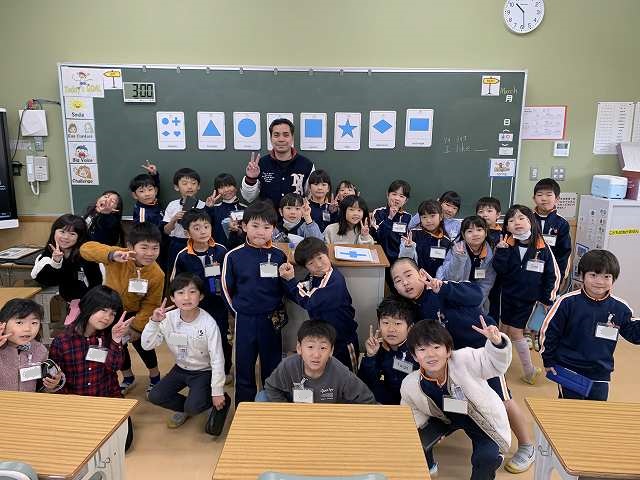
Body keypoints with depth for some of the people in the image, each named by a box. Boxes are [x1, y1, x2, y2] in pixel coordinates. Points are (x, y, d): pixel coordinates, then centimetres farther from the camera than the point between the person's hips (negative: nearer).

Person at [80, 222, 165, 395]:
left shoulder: (157, 275, -29)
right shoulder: (118, 258, -32)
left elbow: (150, 305, -18)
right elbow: (86, 249, -39)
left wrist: (137, 327, -16)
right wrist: (111, 255, -55)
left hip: (135, 312, -1)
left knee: (141, 343, 5)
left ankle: (155, 376, 32)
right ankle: (128, 377, 40)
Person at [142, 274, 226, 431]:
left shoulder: (208, 323, -26)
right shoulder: (169, 318, -14)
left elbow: (217, 359, -21)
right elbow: (147, 345, -13)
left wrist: (217, 392, -17)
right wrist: (154, 322, -28)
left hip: (203, 371, -4)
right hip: (180, 368, 5)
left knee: (192, 407, -23)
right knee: (155, 396, -11)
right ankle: (184, 408, 15)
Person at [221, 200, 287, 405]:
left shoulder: (279, 256, -4)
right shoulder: (234, 256, -6)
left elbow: (285, 289, 5)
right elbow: (227, 287, 5)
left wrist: (288, 278, -13)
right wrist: (238, 308, 5)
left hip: (271, 319, 1)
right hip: (245, 319, 0)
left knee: (272, 365, 14)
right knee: (244, 365, 13)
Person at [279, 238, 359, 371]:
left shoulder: (335, 281, -28)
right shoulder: (313, 276, -3)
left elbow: (309, 303, -29)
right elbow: (299, 297, 0)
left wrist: (291, 280, -23)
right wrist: (287, 279, -15)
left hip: (342, 341, -7)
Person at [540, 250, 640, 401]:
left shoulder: (620, 308, -6)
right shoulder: (568, 302, -14)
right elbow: (548, 331, -7)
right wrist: (549, 361, -1)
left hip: (600, 375, 3)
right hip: (569, 371, -3)